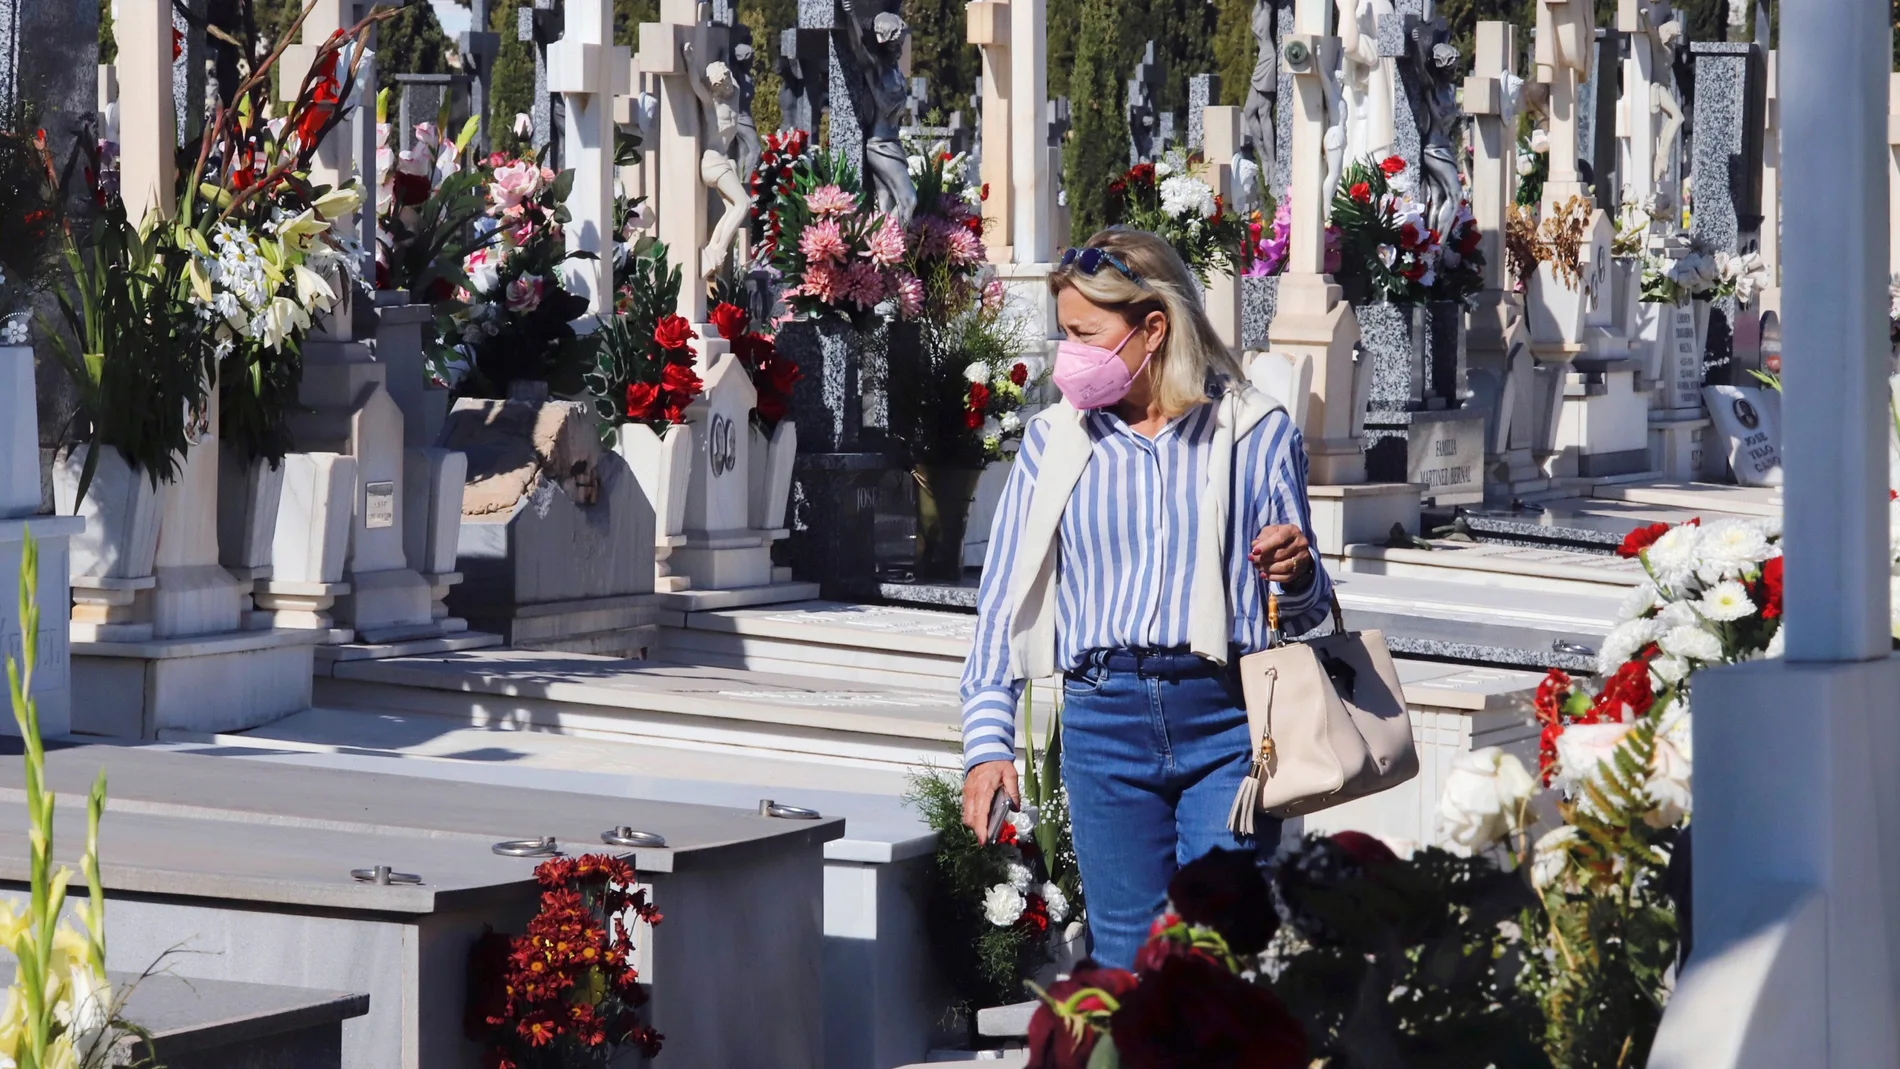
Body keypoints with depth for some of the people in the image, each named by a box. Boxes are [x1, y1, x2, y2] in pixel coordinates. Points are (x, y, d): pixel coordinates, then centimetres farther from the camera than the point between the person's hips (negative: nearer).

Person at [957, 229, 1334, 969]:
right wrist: (988, 739, 1)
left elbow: (1303, 613, 13)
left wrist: (1295, 578, -11)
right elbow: (1005, 597, 9)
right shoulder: (1053, 443, 9)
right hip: (1104, 717, 2)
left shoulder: (1257, 434, 6)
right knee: (1126, 953, 4)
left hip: (1226, 719, -2)